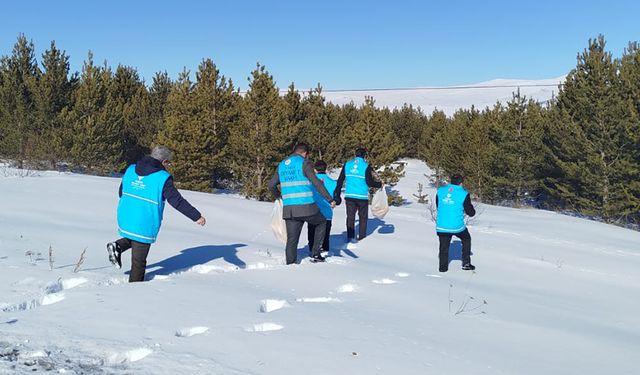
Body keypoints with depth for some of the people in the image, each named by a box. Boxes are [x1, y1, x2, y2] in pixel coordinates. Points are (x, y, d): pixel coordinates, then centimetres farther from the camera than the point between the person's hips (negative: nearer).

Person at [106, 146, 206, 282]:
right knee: (139, 261, 8)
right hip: (144, 226, -6)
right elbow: (177, 201, -14)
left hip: (124, 221, 6)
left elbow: (121, 192, 15)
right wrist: (196, 216, -7)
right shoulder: (163, 178, -15)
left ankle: (118, 246, 10)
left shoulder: (131, 169, 4)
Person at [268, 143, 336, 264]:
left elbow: (271, 185, 20)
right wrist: (330, 199, -7)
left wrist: (278, 196, 39)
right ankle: (315, 254, 15)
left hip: (288, 209, 5)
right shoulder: (304, 163, -3)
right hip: (306, 207, -5)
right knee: (321, 222, 21)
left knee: (292, 240, 10)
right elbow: (317, 183, -11)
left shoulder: (281, 165, 15)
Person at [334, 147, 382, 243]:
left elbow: (340, 180, 8)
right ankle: (362, 237, 12)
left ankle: (350, 237, 3)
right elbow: (369, 182, -10)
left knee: (350, 217, 8)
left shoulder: (347, 164, 6)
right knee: (363, 217, 10)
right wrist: (380, 184, 8)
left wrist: (337, 194, 14)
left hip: (349, 196, 3)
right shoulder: (366, 166, -7)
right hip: (362, 196, -3)